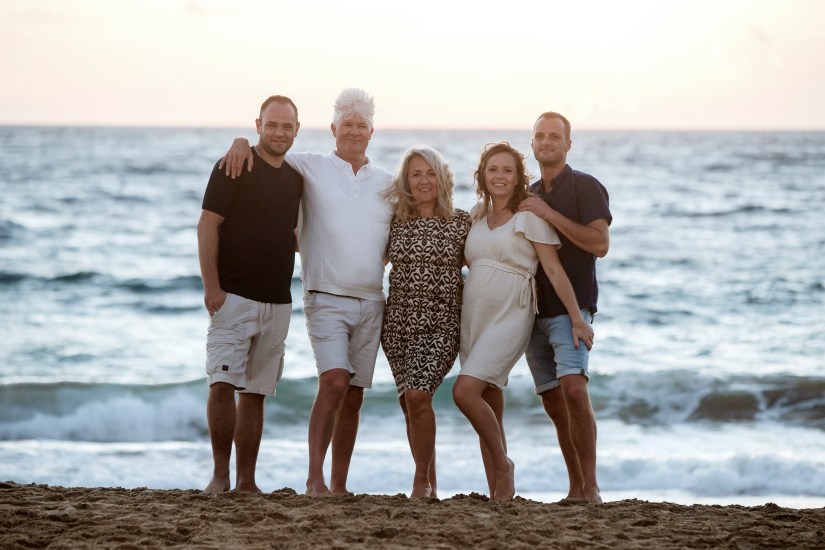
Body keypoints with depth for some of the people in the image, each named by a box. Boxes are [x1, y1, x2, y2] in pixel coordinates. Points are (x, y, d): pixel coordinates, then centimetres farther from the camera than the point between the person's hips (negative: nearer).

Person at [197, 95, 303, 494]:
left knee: (255, 393, 7)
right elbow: (208, 226, -8)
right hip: (234, 296, -6)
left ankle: (246, 481, 11)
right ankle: (220, 475, -4)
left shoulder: (295, 178, 14)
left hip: (277, 303, 6)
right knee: (223, 384, -14)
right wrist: (211, 287, -15)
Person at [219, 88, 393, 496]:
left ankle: (339, 484, 12)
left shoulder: (387, 183, 12)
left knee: (354, 395, 5)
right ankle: (314, 477, -19)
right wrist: (242, 141, -10)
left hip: (371, 304, 4)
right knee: (334, 382, -21)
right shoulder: (311, 168, 4)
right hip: (327, 300, -4)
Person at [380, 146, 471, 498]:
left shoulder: (460, 222, 1)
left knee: (417, 396, -20)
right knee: (410, 403, 6)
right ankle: (430, 484, 20)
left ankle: (422, 479, -6)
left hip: (441, 324, -3)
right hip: (399, 323, 3)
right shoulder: (396, 222, 7)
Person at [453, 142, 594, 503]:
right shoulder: (477, 215, 13)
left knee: (465, 392, -21)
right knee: (489, 408, 6)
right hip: (473, 317, 6)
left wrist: (577, 320, -10)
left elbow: (554, 270, -7)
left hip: (510, 316, -6)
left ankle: (503, 465, -3)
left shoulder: (529, 216, -4)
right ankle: (497, 492, 10)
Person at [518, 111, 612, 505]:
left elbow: (600, 243, -16)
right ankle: (576, 489, 12)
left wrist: (549, 214, -17)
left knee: (573, 388, -22)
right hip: (533, 310, 7)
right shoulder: (529, 195, 19)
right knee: (553, 403, 5)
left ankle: (591, 487, -20)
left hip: (571, 306, -7)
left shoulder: (585, 187, -3)